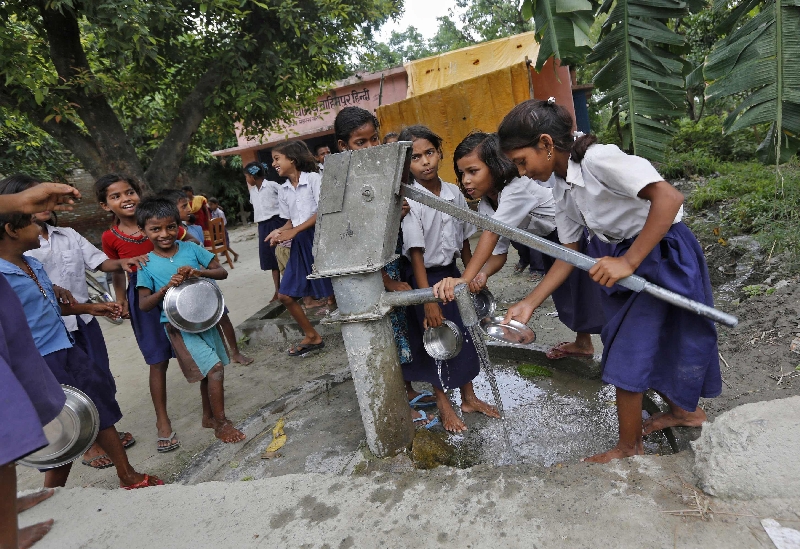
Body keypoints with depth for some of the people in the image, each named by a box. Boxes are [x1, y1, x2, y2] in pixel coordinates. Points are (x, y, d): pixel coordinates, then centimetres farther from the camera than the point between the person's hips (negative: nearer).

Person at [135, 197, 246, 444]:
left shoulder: (190, 249, -2)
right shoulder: (147, 264, -6)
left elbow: (222, 272, -4)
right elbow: (143, 304, -8)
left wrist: (198, 271, -22)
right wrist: (166, 288, -25)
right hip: (180, 325, -4)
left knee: (208, 371, 17)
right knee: (214, 368, -13)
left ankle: (208, 416, 38)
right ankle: (221, 423, 3)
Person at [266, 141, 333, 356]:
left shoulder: (313, 178, -7)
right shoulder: (283, 191, 13)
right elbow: (291, 221, 17)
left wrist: (294, 232, -19)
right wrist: (279, 232, -5)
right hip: (300, 244, 7)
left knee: (338, 289, -4)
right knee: (285, 295, 7)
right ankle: (312, 336, 21)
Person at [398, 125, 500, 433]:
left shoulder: (454, 193, -2)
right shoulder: (410, 202, -18)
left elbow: (464, 242, 7)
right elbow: (416, 254, -20)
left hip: (452, 273, 6)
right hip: (425, 278, -5)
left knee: (463, 335, 14)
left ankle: (469, 398, 33)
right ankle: (443, 404, 27)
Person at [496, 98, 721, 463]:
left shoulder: (598, 159, -24)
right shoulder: (562, 189, 2)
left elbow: (669, 197, -33)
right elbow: (568, 256, 4)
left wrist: (628, 261, -34)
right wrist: (529, 304, -1)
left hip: (661, 256, -8)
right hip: (620, 264, 8)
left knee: (626, 354, -1)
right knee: (646, 345, 21)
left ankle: (628, 449, 21)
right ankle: (683, 410, 47)